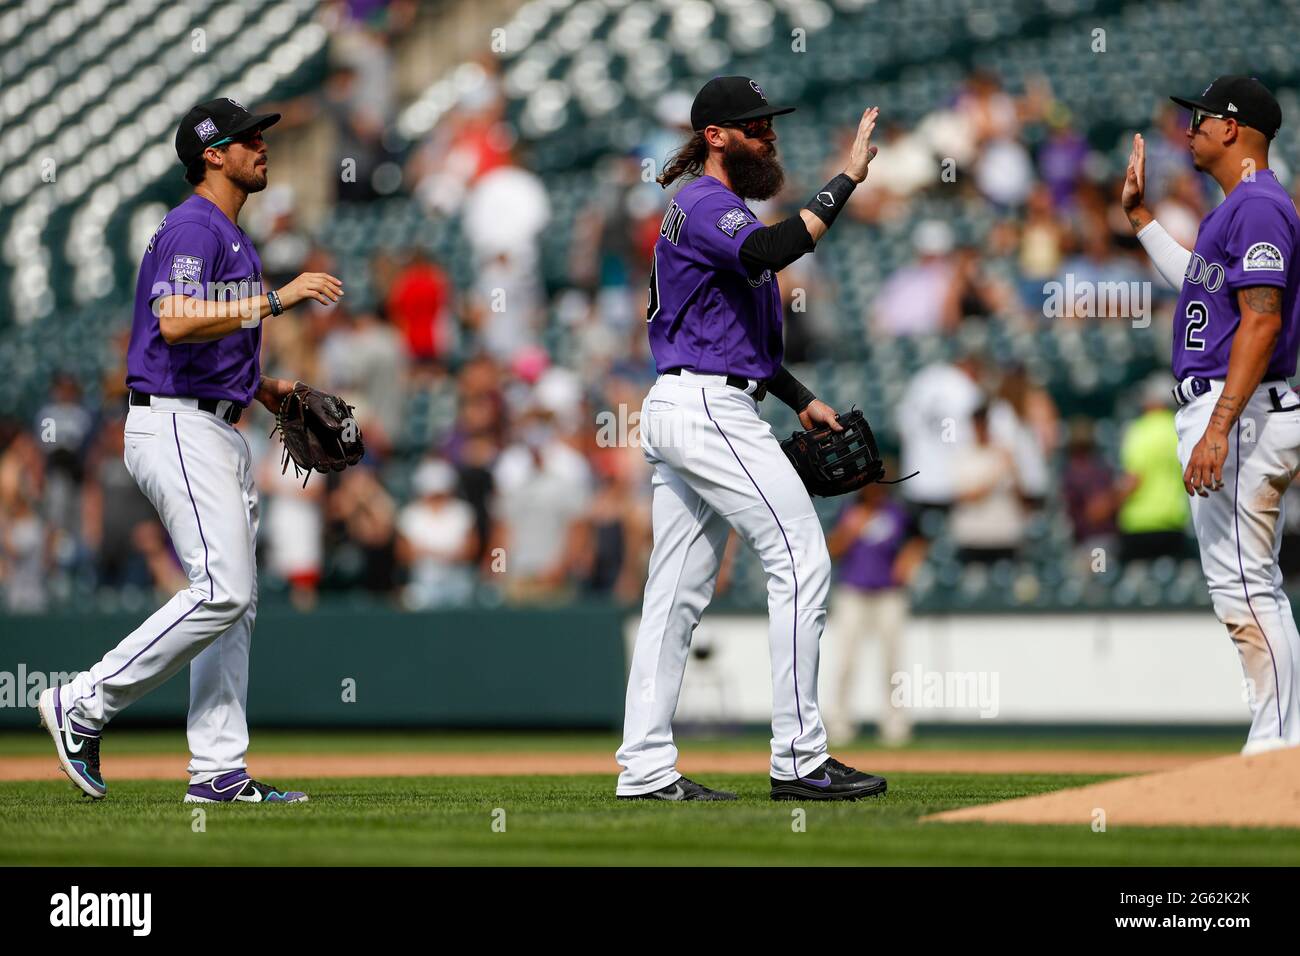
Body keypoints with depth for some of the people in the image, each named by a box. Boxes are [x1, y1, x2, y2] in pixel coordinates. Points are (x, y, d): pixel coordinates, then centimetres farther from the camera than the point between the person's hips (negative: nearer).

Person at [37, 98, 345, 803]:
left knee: (234, 600, 6)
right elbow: (175, 322, -27)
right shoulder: (192, 227, -10)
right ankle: (84, 706, -10)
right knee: (221, 590, -17)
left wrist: (264, 387, 15)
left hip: (219, 436, 11)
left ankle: (220, 771, 5)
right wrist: (278, 299, -25)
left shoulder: (232, 238, 22)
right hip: (178, 427, -11)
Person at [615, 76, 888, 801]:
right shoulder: (707, 204, -11)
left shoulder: (715, 210, 22)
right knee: (801, 558, -11)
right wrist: (845, 183, -29)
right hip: (708, 408, -11)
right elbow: (769, 251, -34)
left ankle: (647, 769, 7)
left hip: (680, 413, 11)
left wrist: (802, 399, 21)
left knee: (680, 591, 8)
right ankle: (799, 759, -12)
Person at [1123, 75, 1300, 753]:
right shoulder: (1238, 207, 19)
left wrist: (1219, 429, -28)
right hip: (1220, 412, 11)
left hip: (1239, 415, -11)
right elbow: (1197, 282, 38)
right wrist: (1139, 216, 37)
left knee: (1244, 589, -12)